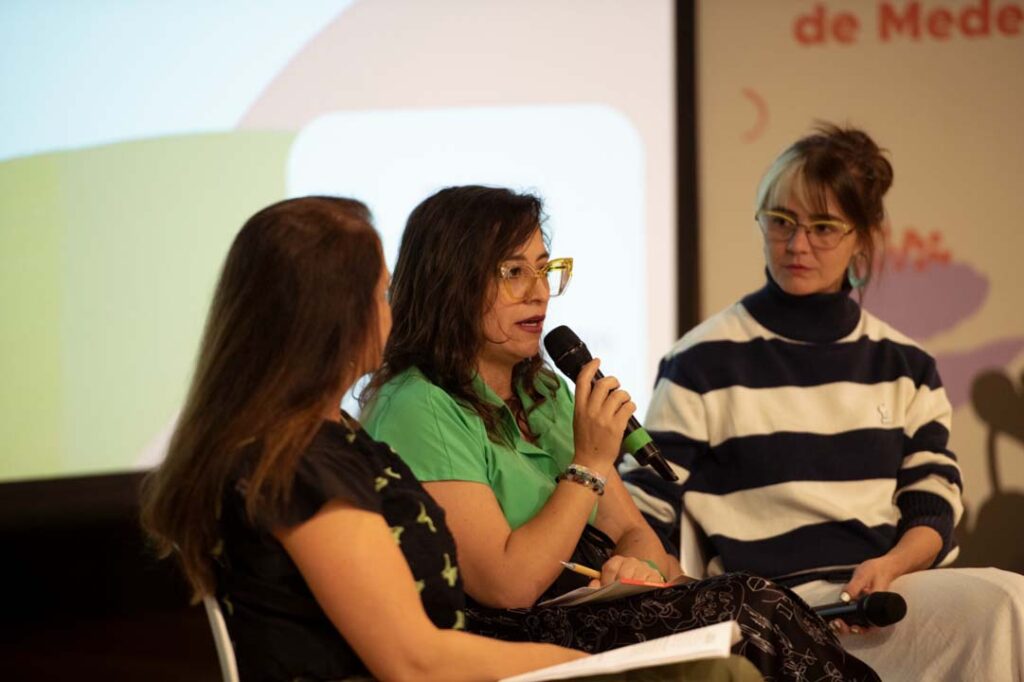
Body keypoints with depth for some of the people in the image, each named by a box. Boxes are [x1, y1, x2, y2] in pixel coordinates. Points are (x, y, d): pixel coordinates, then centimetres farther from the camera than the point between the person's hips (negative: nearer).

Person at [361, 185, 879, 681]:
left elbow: (632, 531, 17)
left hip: (587, 612, 8)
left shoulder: (545, 392, 17)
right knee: (751, 615, -22)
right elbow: (507, 585, -17)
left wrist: (640, 564, -7)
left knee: (757, 600, -18)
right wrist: (590, 464, -13)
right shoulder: (418, 411, -12)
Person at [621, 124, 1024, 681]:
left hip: (885, 590, 5)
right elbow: (644, 505, 3)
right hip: (779, 602, -5)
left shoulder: (903, 365, 15)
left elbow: (934, 502, 11)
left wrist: (892, 564, -9)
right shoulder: (704, 362, 3)